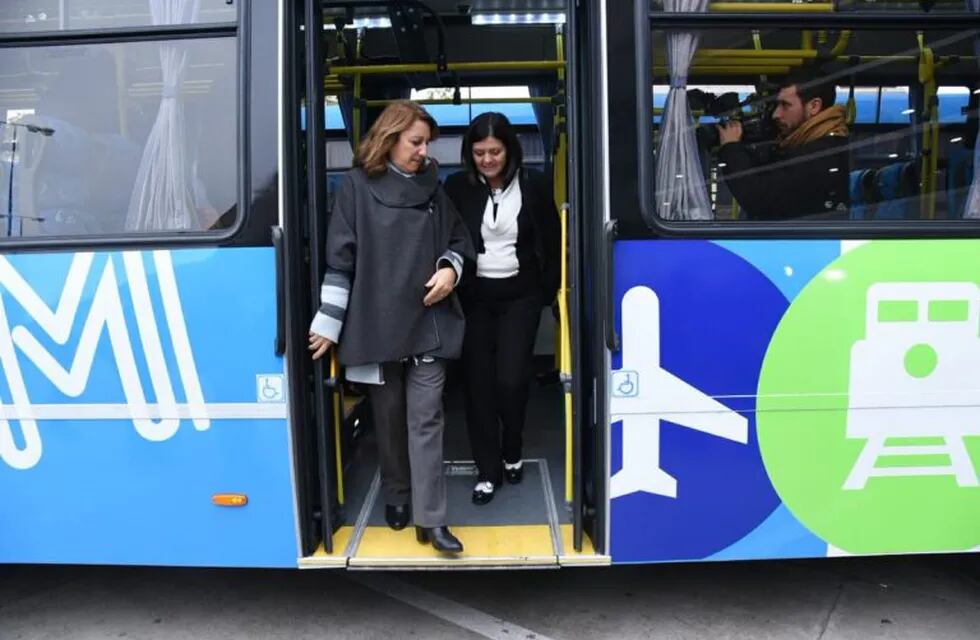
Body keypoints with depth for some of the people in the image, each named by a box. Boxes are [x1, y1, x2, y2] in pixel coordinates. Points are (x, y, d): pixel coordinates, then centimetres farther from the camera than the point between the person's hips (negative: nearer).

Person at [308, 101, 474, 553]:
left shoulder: (432, 187, 9)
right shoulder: (358, 185, -1)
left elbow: (458, 239, 17)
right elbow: (340, 257, -4)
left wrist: (450, 269, -6)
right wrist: (328, 323, -7)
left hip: (428, 322, 2)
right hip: (377, 324, -2)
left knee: (426, 418, -1)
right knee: (389, 417, 12)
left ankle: (430, 519, 4)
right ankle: (396, 497, 32)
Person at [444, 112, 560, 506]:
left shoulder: (533, 185, -3)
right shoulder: (457, 187, -3)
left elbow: (551, 242, 4)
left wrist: (549, 293, 3)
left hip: (519, 295, -1)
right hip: (473, 296, 1)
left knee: (511, 380, -6)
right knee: (478, 383, 3)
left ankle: (512, 454, 23)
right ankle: (487, 469, 17)